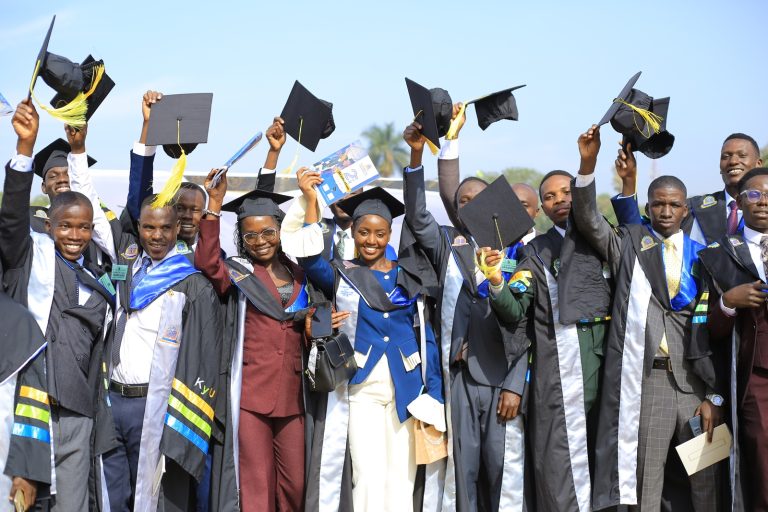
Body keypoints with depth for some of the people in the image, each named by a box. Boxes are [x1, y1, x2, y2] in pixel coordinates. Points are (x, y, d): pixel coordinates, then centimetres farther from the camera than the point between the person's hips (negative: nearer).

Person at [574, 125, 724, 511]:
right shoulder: (629, 245, 10)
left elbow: (712, 329, 7)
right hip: (643, 381, -1)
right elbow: (587, 219, -6)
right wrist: (588, 162, -21)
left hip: (694, 382, 2)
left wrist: (715, 395, 2)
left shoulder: (701, 257, 11)